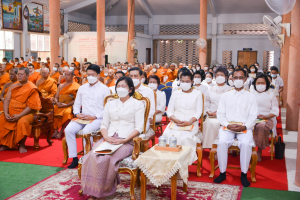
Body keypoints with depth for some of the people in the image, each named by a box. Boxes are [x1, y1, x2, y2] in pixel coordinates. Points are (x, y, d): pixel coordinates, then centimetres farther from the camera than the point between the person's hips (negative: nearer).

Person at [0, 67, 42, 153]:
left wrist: (19, 115, -22)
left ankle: (21, 144, -13)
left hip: (26, 113, -6)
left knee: (22, 122, -35)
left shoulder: (32, 88, -8)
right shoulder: (13, 86, 10)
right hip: (11, 112, 6)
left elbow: (31, 106, -14)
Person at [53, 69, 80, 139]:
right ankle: (55, 130, -18)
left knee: (67, 113, -37)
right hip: (59, 105, 5)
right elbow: (55, 98, 17)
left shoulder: (76, 86, 2)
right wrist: (57, 103, -7)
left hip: (69, 106, -5)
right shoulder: (61, 86, 21)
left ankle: (61, 132, -23)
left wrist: (66, 105, -17)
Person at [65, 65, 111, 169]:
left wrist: (94, 116, -14)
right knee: (68, 129, -20)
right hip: (82, 118, 5)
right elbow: (76, 104, 21)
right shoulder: (82, 88, 18)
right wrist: (77, 114, -1)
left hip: (97, 118, -5)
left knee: (86, 131, -33)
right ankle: (74, 158, -12)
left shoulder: (104, 89, 2)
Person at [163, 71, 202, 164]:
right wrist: (175, 119, -11)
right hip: (175, 122, 2)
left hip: (191, 122, -2)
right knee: (168, 135, -29)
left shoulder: (197, 94, 12)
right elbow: (169, 111, 11)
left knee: (185, 137, -33)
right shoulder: (175, 94, 18)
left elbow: (198, 112, 3)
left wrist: (189, 122, -16)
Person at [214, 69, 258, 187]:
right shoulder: (225, 96, 15)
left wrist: (244, 126, -14)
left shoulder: (250, 97, 13)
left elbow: (253, 116, 5)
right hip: (227, 126, 1)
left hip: (245, 127, 0)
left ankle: (244, 174, -15)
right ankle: (222, 173, -13)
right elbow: (220, 114, 8)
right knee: (222, 142, -29)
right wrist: (228, 125, -11)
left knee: (246, 143, -31)